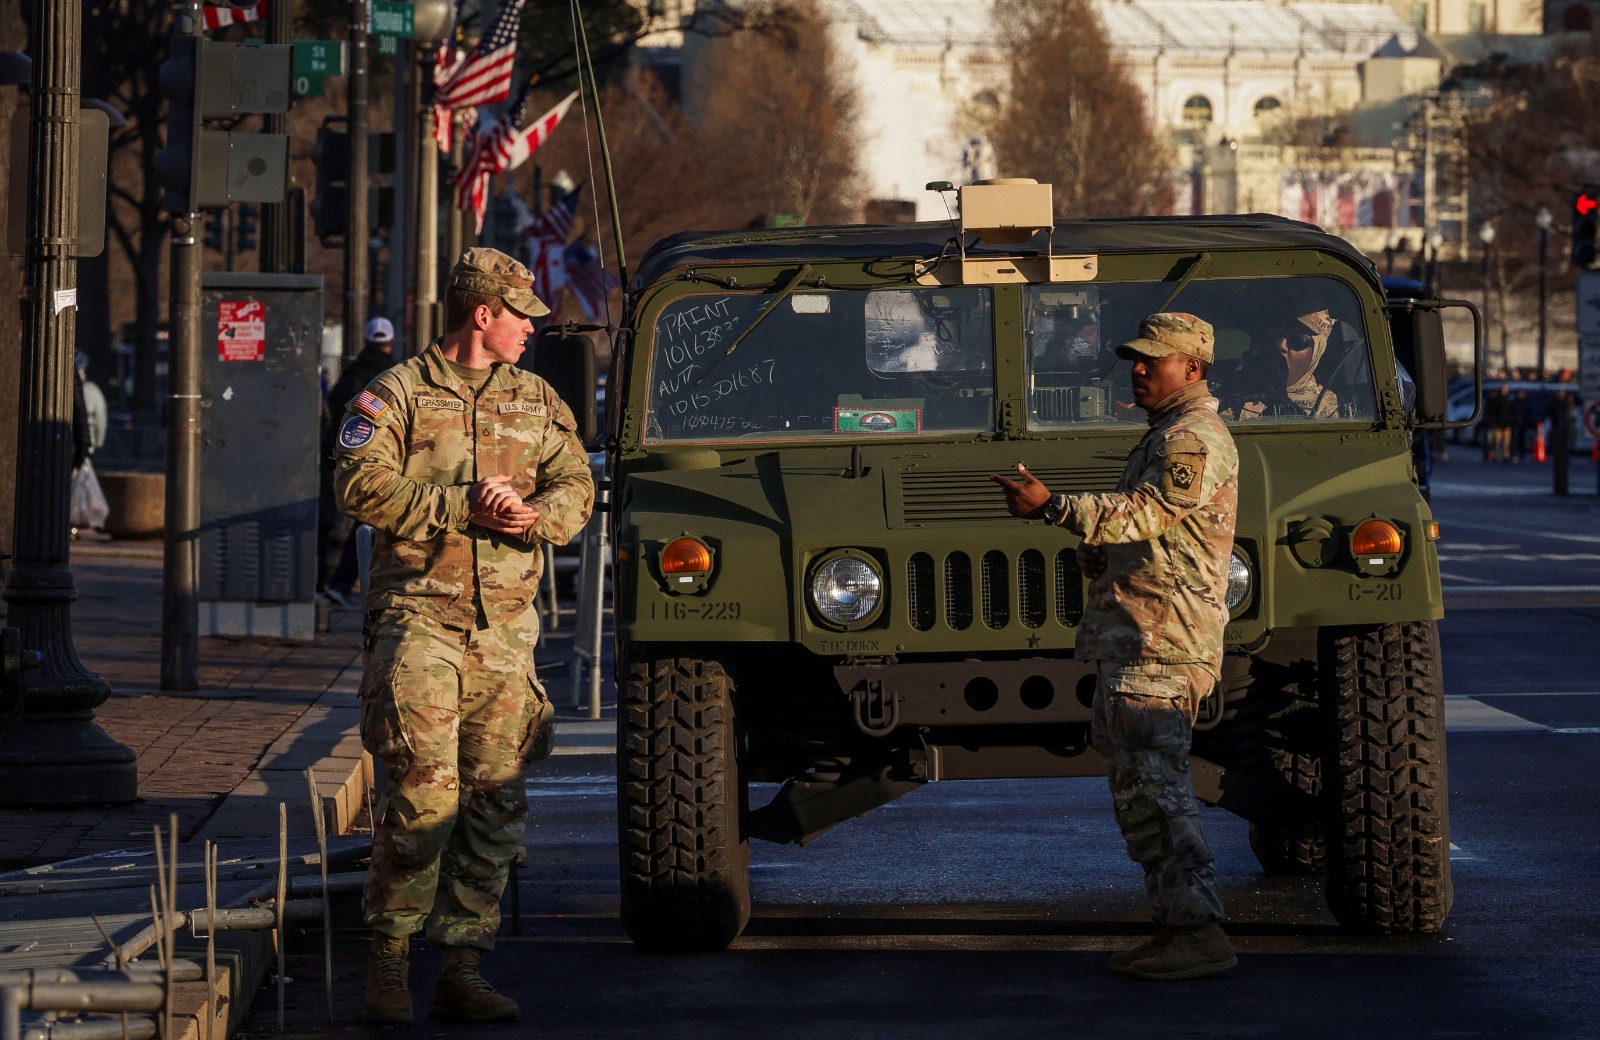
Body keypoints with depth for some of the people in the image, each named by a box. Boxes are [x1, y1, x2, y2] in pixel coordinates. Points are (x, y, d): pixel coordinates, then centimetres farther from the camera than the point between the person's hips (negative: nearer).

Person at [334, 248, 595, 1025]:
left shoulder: (537, 402, 17)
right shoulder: (397, 394, 2)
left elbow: (575, 489, 11)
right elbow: (361, 488, -9)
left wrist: (534, 516, -11)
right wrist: (460, 505, -14)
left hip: (505, 629, 5)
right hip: (417, 618, -5)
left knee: (496, 801, 1)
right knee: (424, 791, -13)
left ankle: (462, 968, 6)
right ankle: (389, 954, -1)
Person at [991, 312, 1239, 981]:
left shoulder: (1195, 440, -10)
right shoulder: (1165, 436, 24)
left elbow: (1148, 513, -23)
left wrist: (1052, 509, -28)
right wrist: (1098, 554, 15)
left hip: (1158, 643, -11)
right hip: (1129, 639, 11)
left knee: (1155, 782, -16)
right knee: (1136, 787, 12)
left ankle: (1200, 933, -20)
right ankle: (1175, 926, 15)